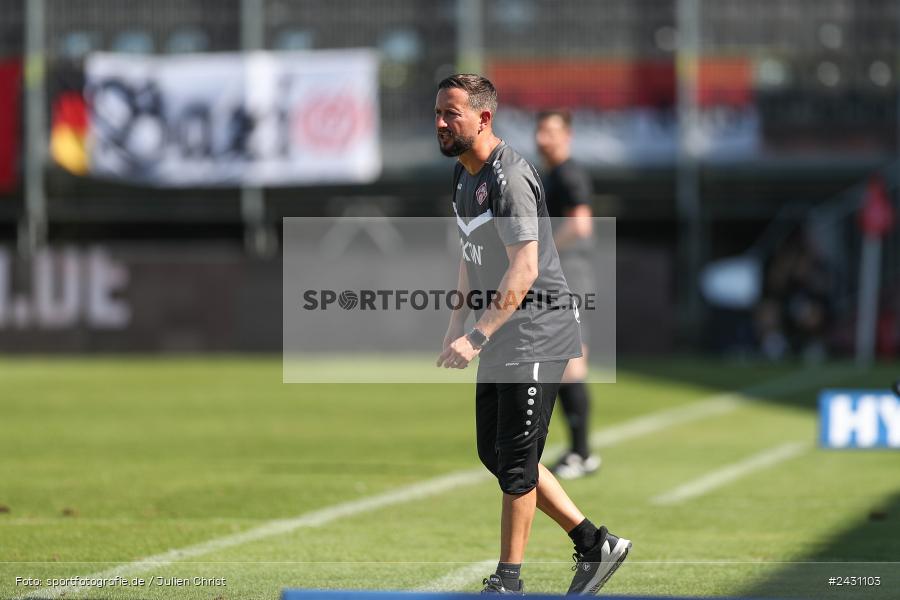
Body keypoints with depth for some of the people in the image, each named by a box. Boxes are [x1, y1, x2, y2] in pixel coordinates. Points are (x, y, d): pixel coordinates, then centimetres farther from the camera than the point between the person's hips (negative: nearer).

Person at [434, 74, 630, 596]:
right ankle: (594, 543, 22)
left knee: (515, 460, -5)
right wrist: (457, 324, 17)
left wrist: (477, 337, -29)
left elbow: (524, 270, -27)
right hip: (500, 339, 10)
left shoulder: (510, 177, -20)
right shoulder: (464, 173, 11)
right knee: (494, 452, 12)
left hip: (535, 337, -10)